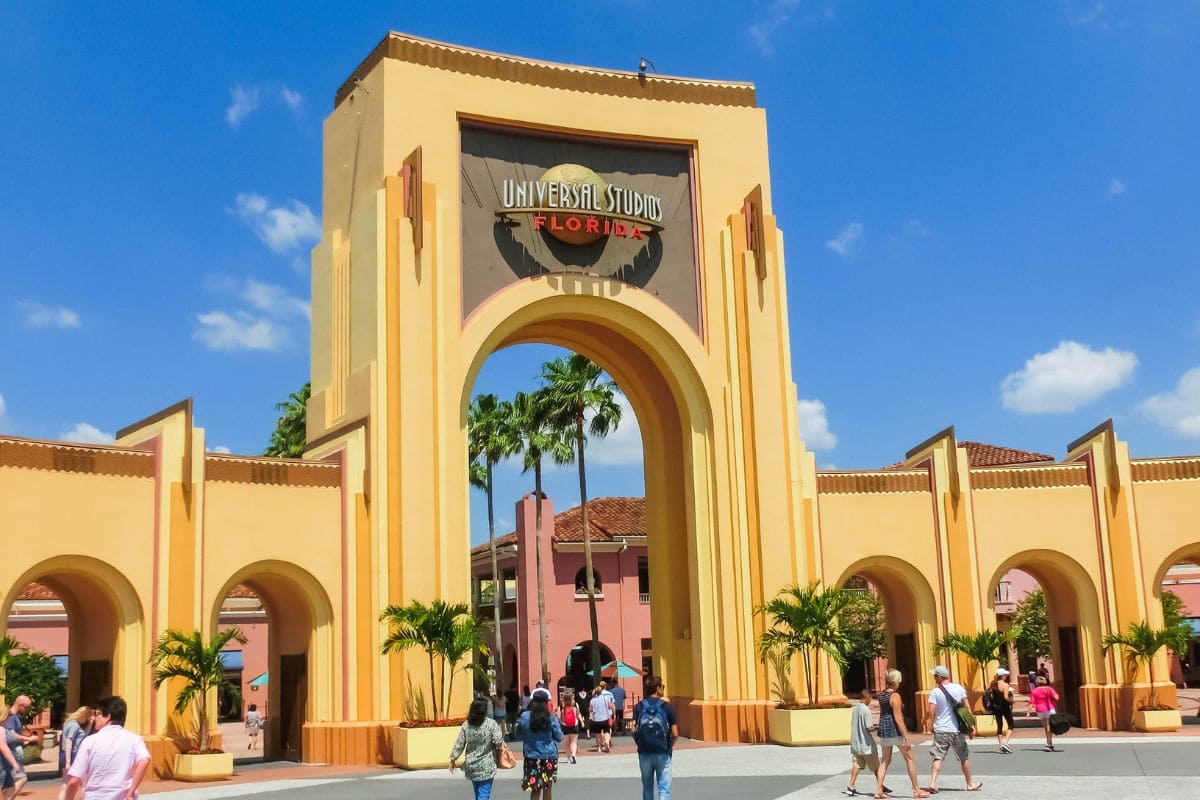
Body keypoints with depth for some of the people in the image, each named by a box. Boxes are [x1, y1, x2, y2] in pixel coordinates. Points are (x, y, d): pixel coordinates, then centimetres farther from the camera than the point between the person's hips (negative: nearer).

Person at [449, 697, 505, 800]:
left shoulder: (466, 725, -2)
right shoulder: (491, 723, -13)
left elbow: (459, 744, 0)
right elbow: (498, 742, -17)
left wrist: (453, 759, 11)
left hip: (471, 766, 4)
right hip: (486, 767, -4)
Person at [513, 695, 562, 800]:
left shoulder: (524, 716, -6)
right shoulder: (551, 718, -10)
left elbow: (519, 735, 6)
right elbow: (559, 737, -2)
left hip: (532, 757, 1)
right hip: (549, 756, -1)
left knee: (535, 789, 7)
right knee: (547, 789, 10)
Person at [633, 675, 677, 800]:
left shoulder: (638, 707, 0)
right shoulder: (667, 707, -5)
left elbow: (634, 730, -7)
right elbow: (675, 733, -6)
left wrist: (640, 744, 9)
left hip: (644, 752, 3)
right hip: (662, 752, -2)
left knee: (647, 787, 16)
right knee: (664, 787, 2)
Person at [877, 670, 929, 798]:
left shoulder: (881, 695, 6)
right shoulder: (895, 696, -16)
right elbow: (898, 718, -18)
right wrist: (906, 737, -16)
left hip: (883, 729, 7)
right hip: (895, 730, -7)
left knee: (886, 761, 14)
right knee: (910, 759, 7)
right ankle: (916, 790, 10)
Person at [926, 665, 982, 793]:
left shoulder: (935, 692, -8)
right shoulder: (959, 688, 2)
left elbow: (931, 712, -11)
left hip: (940, 730, -2)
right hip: (957, 729, 2)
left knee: (938, 757, -1)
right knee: (964, 757, 16)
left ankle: (932, 784, -15)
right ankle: (970, 784, 27)